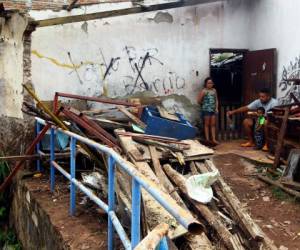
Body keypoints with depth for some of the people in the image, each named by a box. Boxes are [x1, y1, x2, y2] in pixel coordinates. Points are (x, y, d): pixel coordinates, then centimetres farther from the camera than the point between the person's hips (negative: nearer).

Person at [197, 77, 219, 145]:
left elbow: (216, 100, 12)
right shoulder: (204, 91, -7)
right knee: (207, 124, 2)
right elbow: (199, 101, -9)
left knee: (213, 124, 6)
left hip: (213, 109, 5)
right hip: (206, 109, -5)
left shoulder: (214, 90, 8)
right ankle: (207, 139, 6)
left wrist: (216, 108, 4)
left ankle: (213, 139, 9)